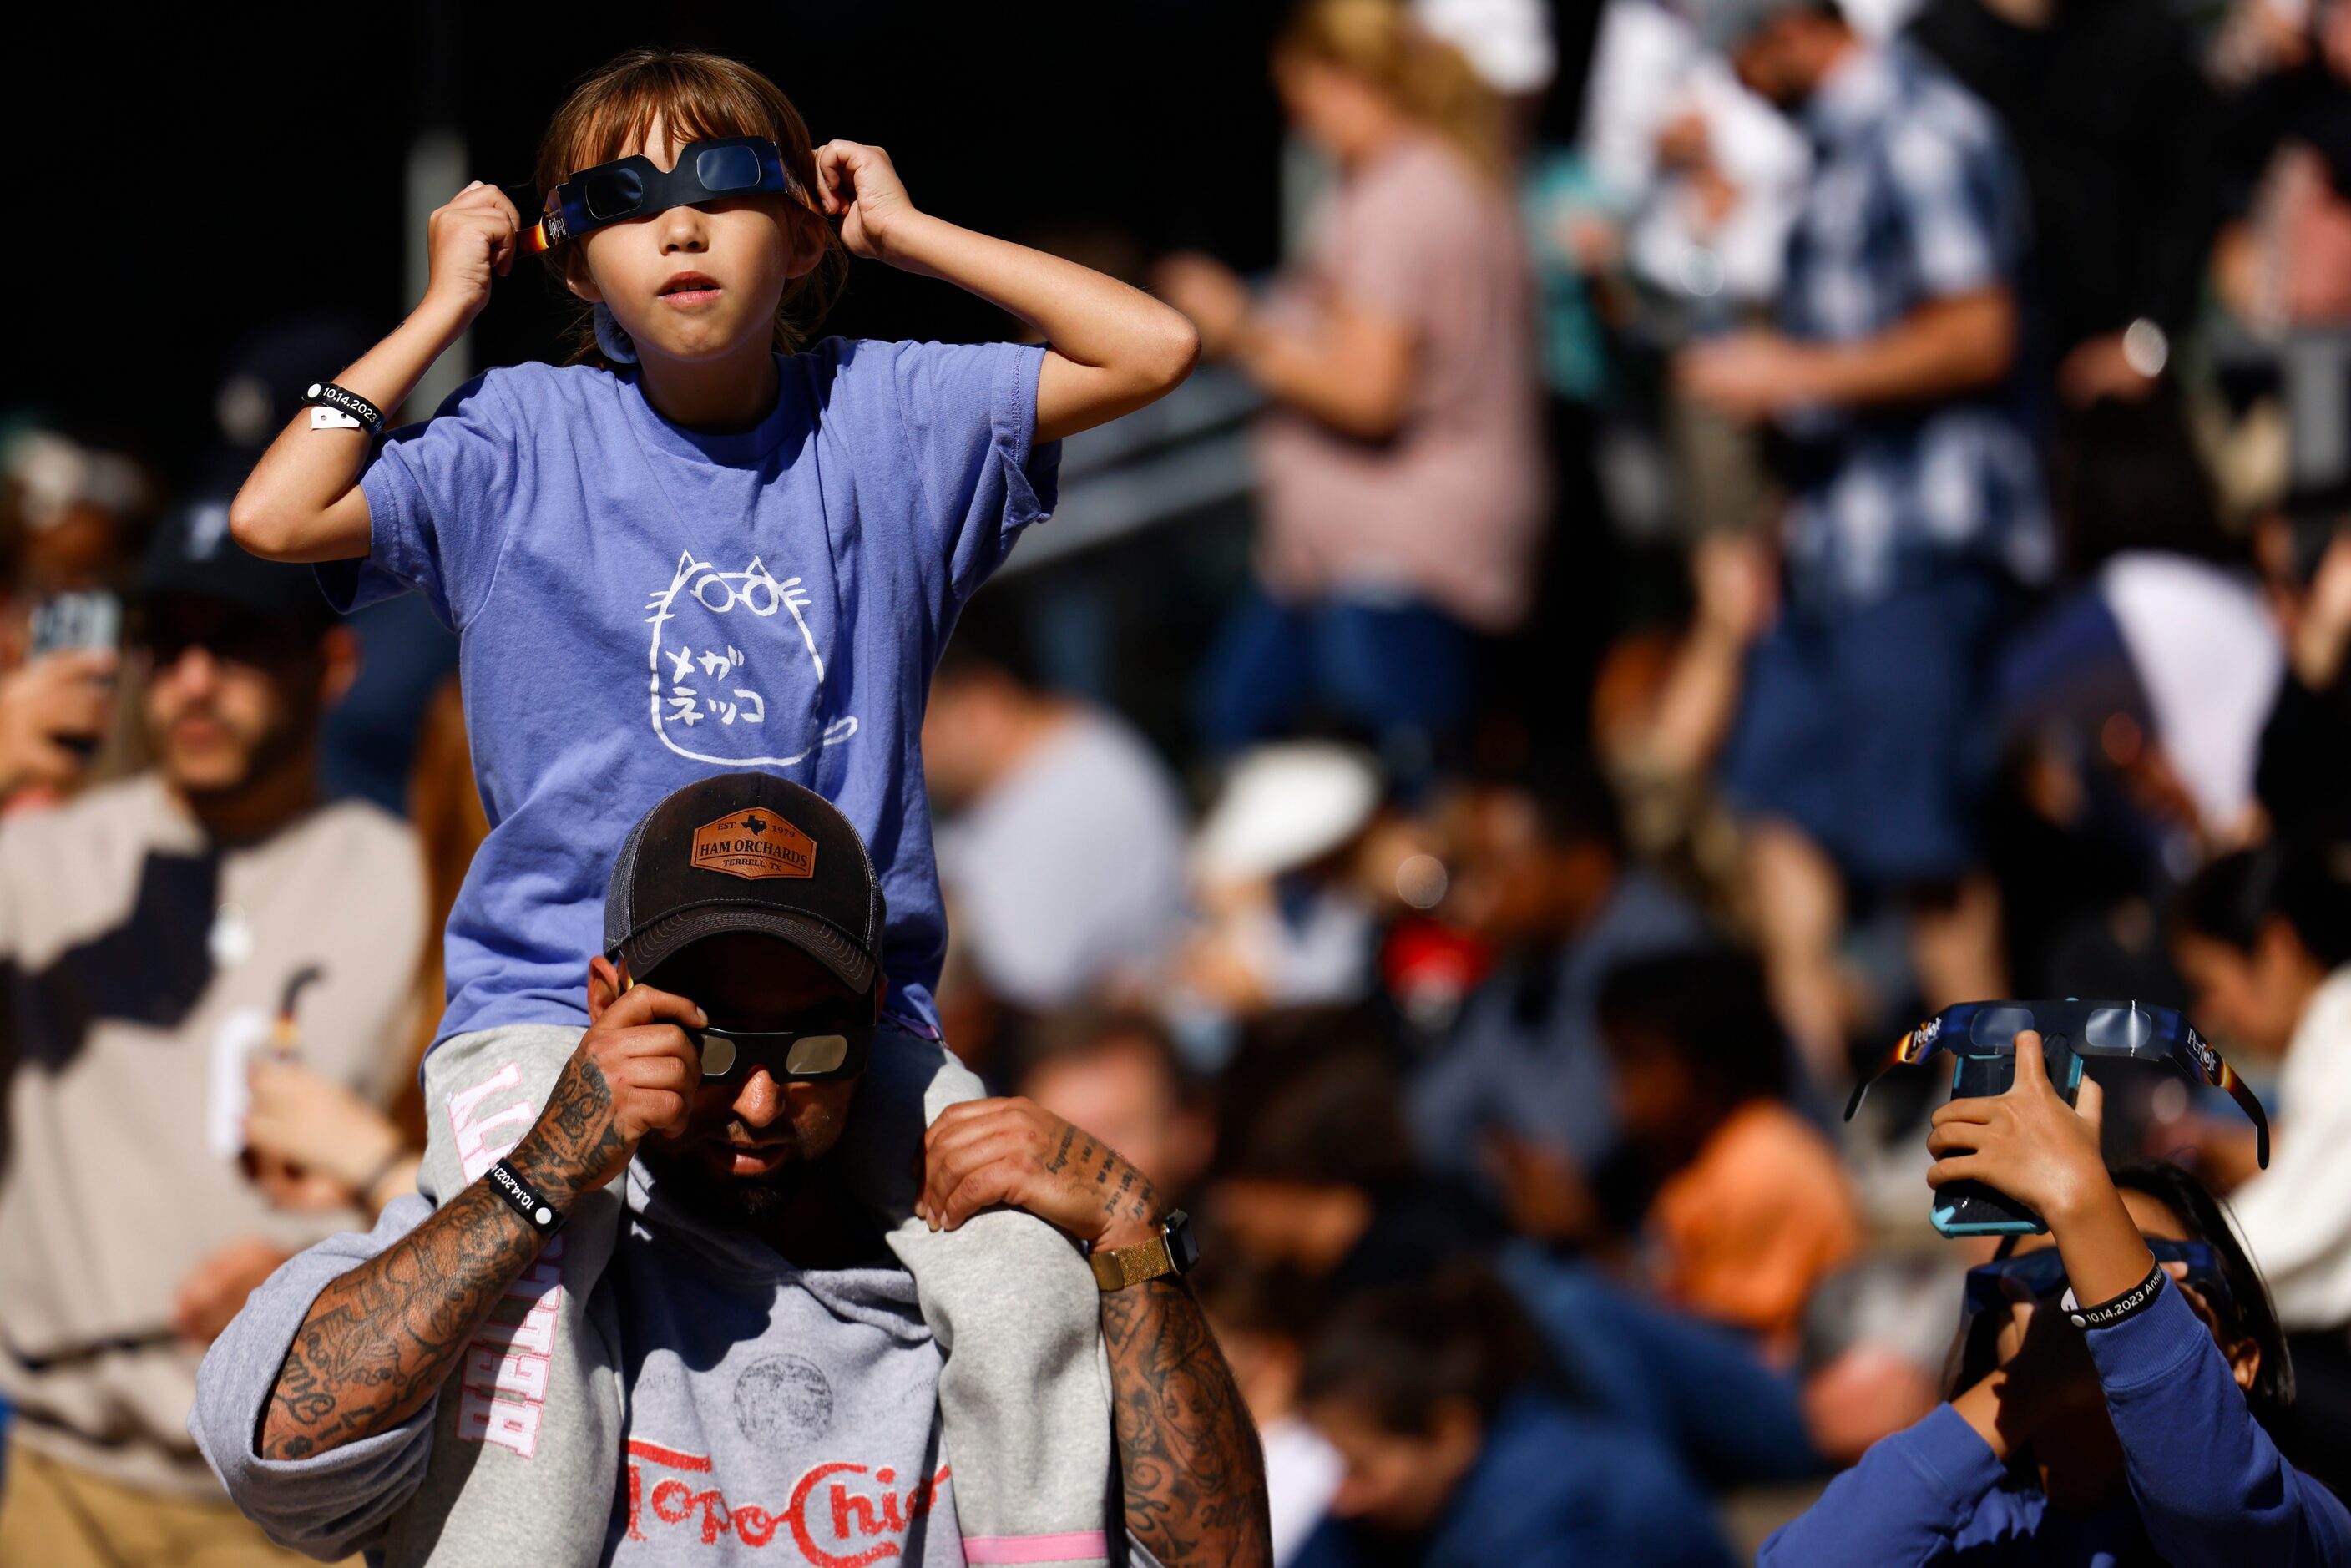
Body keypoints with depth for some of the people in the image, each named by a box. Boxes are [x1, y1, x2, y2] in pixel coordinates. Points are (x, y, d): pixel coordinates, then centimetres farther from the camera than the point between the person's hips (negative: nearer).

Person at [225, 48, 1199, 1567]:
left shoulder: (885, 418, 9)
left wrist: (908, 232, 7)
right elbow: (278, 516, -7)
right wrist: (441, 312, 2)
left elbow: (1154, 348, 4)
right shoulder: (530, 441, 4)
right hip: (558, 994, -2)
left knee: (1029, 1286, -21)